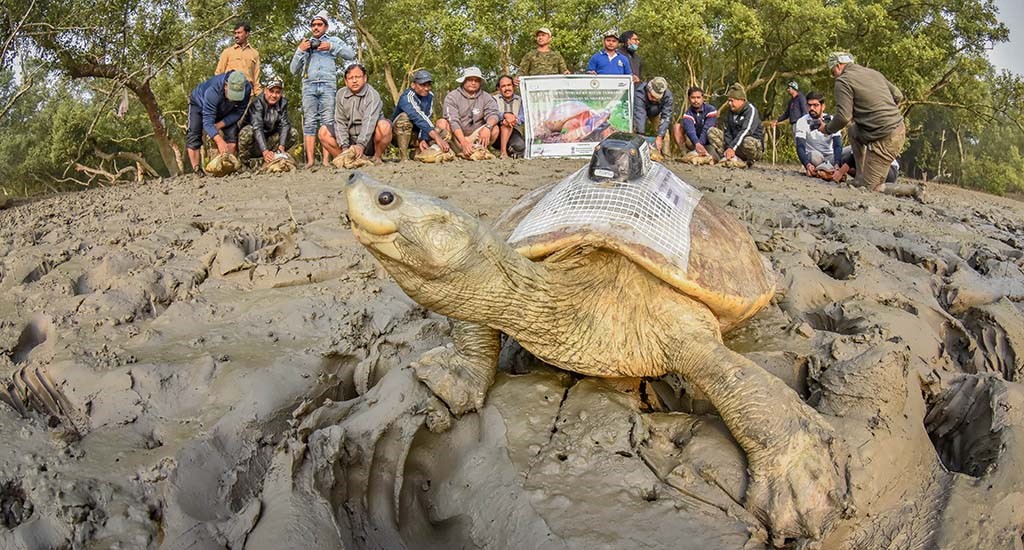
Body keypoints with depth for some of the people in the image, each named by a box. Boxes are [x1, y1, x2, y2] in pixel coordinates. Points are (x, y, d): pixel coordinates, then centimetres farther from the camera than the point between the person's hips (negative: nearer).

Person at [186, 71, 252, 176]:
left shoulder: (247, 88, -33)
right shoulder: (213, 90, -46)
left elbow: (238, 113, -20)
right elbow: (207, 121, -47)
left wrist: (219, 125, -31)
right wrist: (219, 140, -62)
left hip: (223, 110, 4)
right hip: (199, 104, -4)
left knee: (232, 133, -12)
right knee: (194, 135, -19)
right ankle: (196, 170, -17)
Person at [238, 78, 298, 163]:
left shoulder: (283, 103, -8)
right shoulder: (258, 103, -24)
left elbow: (284, 124, -15)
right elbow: (257, 128, -36)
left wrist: (282, 145, -32)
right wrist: (265, 151, -48)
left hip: (270, 138, 5)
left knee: (293, 134, -10)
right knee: (247, 131, -35)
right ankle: (243, 161, -16)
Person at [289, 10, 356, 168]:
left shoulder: (333, 41, 22)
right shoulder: (305, 44, 27)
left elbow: (351, 55, 6)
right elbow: (293, 70, 20)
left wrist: (331, 47, -4)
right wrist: (300, 51, 6)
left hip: (328, 85, -2)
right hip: (309, 85, 2)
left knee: (327, 122, -11)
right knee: (309, 122, -9)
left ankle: (326, 160, -17)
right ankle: (310, 160, -15)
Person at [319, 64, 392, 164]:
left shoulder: (372, 95, -12)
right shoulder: (341, 94, 3)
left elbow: (369, 121, -25)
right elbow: (340, 122, -2)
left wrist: (361, 145, -39)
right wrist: (344, 147, -16)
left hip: (369, 142, -4)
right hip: (350, 139, 4)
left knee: (384, 126, -32)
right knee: (323, 132, -11)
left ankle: (376, 157, -10)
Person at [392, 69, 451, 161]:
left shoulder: (429, 96, -5)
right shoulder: (407, 97, -26)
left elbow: (426, 119, -11)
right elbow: (419, 118, -42)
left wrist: (423, 139, -27)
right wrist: (437, 137, -53)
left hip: (417, 135, 6)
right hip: (399, 134, -6)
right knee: (404, 117, -36)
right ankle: (403, 157, -30)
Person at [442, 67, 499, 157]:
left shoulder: (486, 97, 3)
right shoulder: (452, 97, -7)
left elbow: (493, 114, -14)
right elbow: (453, 122, -20)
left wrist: (487, 127, -39)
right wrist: (463, 142, -35)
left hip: (475, 136, 2)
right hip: (456, 137, -2)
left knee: (494, 129, -20)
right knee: (442, 123, -27)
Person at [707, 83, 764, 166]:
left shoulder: (751, 110, -15)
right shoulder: (731, 111, 8)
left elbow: (745, 131, -27)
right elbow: (727, 131, 3)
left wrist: (732, 148, -37)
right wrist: (728, 148, -16)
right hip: (735, 145, 7)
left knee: (747, 142, -44)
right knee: (712, 131, -5)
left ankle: (750, 160, -7)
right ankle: (732, 158, -20)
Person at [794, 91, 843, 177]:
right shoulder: (802, 122, -9)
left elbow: (837, 145, -17)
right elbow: (800, 147, -21)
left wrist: (836, 165, -37)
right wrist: (807, 165, -41)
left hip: (830, 157, 2)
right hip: (811, 157, -2)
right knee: (815, 154, -37)